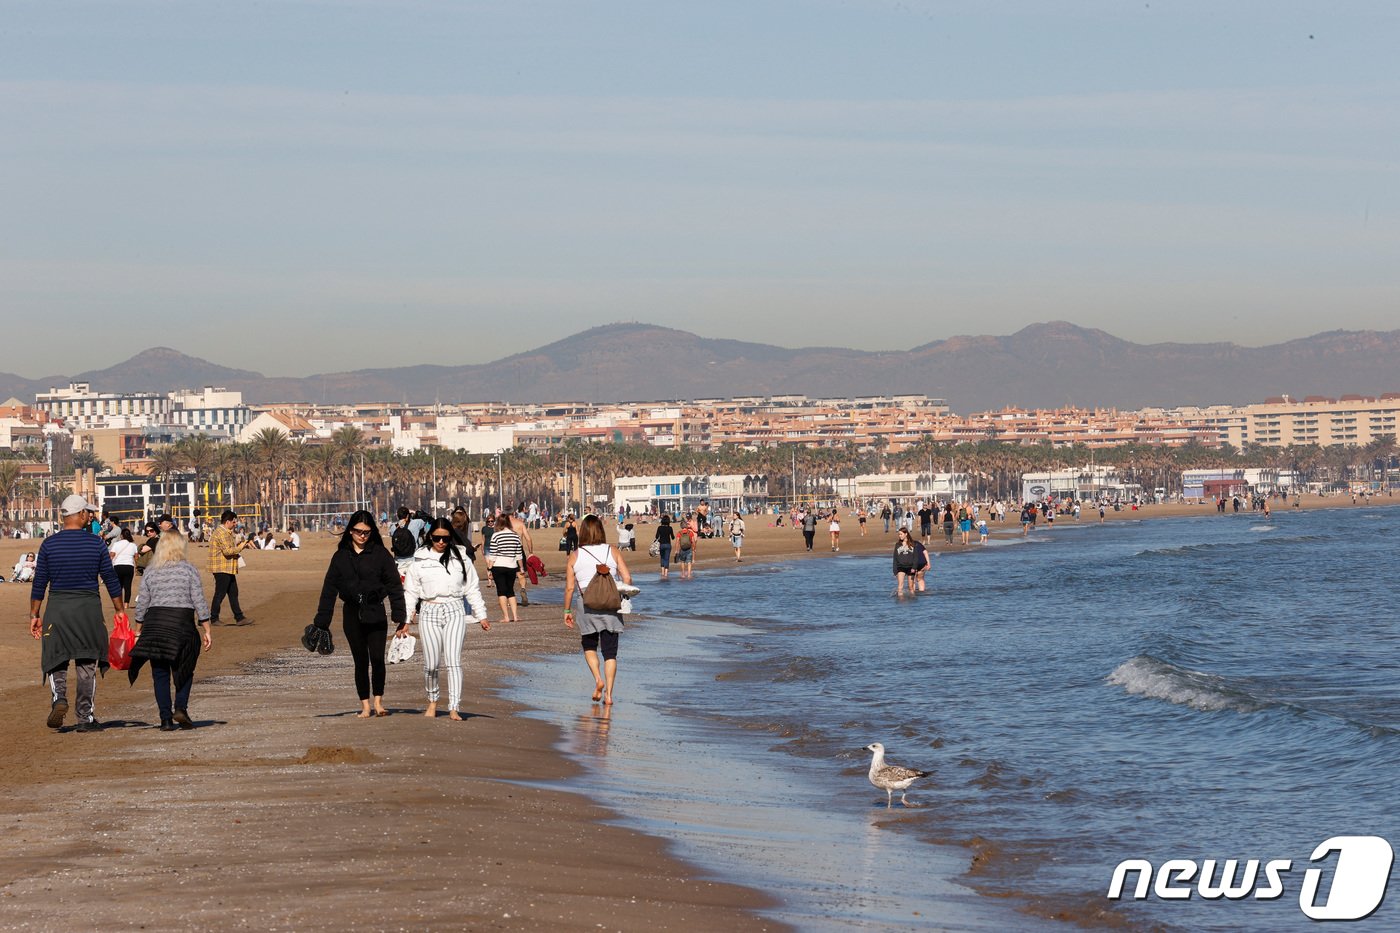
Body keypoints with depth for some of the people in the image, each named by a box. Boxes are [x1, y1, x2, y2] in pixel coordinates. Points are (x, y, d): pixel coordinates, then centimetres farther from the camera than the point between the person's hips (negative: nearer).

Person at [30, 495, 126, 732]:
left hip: (57, 608, 0)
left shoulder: (49, 544, -1)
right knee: (87, 664, 8)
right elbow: (111, 579, 2)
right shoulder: (96, 543, -2)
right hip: (89, 606, 0)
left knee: (56, 659, 10)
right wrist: (120, 609, 13)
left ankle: (59, 697, -18)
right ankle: (85, 718, 9)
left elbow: (39, 583, 1)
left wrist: (34, 615, 9)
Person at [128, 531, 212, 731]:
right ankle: (180, 707, -5)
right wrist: (206, 631, 0)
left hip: (154, 623, 2)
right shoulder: (188, 569, 1)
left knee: (160, 673, 5)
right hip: (182, 622, -2)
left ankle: (166, 718, 1)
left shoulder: (150, 572, 7)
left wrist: (138, 632, 16)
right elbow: (199, 602, -3)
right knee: (184, 669, 12)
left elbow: (142, 605, 7)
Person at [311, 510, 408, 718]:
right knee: (361, 661, 6)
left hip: (376, 614, -2)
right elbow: (329, 589, 9)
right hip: (352, 615, 2)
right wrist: (322, 622, 4)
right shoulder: (341, 556, 6)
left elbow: (394, 586, -2)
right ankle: (365, 706, 11)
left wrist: (400, 618, -9)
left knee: (377, 658, -12)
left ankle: (378, 701, 1)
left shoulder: (380, 553, 0)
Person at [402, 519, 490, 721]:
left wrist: (481, 615, 11)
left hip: (454, 612, 0)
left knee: (453, 661, -10)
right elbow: (410, 592, 8)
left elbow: (472, 589, 13)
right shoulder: (420, 561, 6)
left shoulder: (461, 558, 8)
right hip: (429, 613, 0)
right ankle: (432, 701, 25)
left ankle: (454, 709, -12)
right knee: (431, 663, 1)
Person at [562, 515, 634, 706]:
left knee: (589, 646, 20)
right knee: (610, 651, 6)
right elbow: (627, 579, -4)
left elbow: (569, 587, -2)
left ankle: (598, 680, -2)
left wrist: (567, 611, 6)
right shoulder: (613, 552, 1)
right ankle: (608, 694, 1)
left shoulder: (575, 556, 0)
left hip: (587, 607, 0)